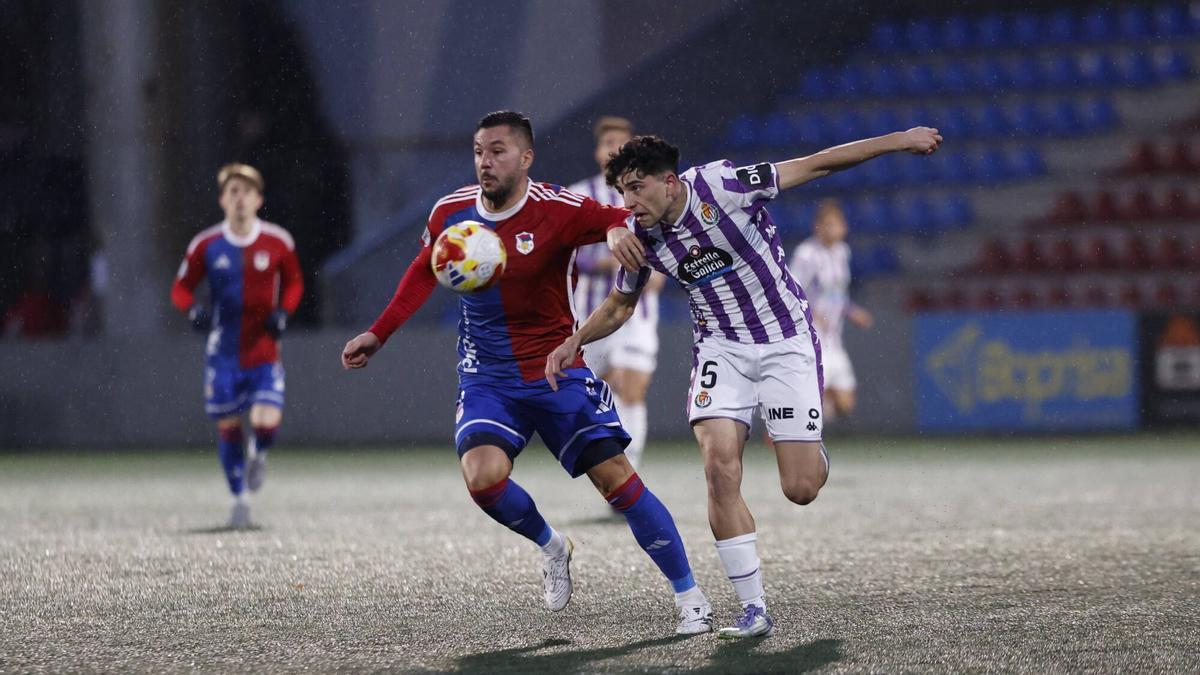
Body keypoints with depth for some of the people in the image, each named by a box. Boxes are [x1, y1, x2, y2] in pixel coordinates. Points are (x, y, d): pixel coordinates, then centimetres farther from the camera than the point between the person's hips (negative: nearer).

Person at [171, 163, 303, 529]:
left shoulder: (277, 242, -3)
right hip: (223, 353, 1)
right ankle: (240, 496, 22)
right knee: (227, 425, 3)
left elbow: (294, 282, 12)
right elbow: (181, 287, 6)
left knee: (267, 422, -17)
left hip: (264, 351, -1)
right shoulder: (206, 245, -3)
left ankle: (258, 453, 20)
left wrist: (283, 312, -7)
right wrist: (192, 309, -16)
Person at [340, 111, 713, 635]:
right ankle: (551, 546, 9)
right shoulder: (450, 213, -1)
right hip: (487, 378, 2)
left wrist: (618, 231, -36)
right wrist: (378, 334, 16)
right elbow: (424, 271, 17)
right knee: (482, 476, -23)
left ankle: (689, 596, 2)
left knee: (616, 477, -10)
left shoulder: (558, 210, -14)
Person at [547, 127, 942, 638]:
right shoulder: (641, 236, -5)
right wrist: (575, 341, -1)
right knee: (719, 465, -19)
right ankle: (754, 610, -11)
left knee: (800, 490, -9)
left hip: (786, 341, -3)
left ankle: (811, 455, 32)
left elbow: (818, 164, -15)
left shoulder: (720, 187, -20)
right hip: (721, 349, 4)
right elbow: (619, 307, 15)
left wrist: (900, 140, -15)